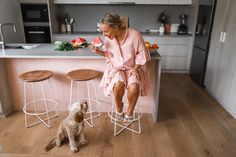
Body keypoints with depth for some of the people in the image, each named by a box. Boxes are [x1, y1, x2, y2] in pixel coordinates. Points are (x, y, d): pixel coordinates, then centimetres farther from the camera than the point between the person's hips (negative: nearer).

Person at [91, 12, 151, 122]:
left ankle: (129, 113, -1)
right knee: (118, 85, -31)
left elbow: (142, 54, -6)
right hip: (116, 68, 2)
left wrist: (136, 68, -15)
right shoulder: (108, 38, -8)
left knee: (134, 87, -31)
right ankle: (119, 110, 0)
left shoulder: (134, 35, -19)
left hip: (132, 68, -1)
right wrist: (99, 52, -9)